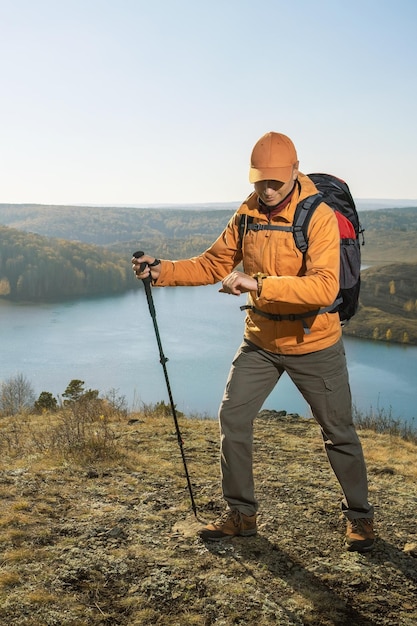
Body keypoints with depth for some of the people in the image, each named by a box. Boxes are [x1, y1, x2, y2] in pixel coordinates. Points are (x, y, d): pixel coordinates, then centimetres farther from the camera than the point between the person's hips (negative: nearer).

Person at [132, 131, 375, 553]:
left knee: (338, 432, 9)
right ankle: (240, 513, 21)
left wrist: (260, 284, -43)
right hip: (261, 342, 5)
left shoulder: (319, 217, -21)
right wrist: (162, 271, -13)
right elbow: (214, 264, 1)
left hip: (314, 344, -4)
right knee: (232, 418, 3)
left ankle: (359, 517, 31)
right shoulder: (247, 215, -3)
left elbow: (325, 287, -34)